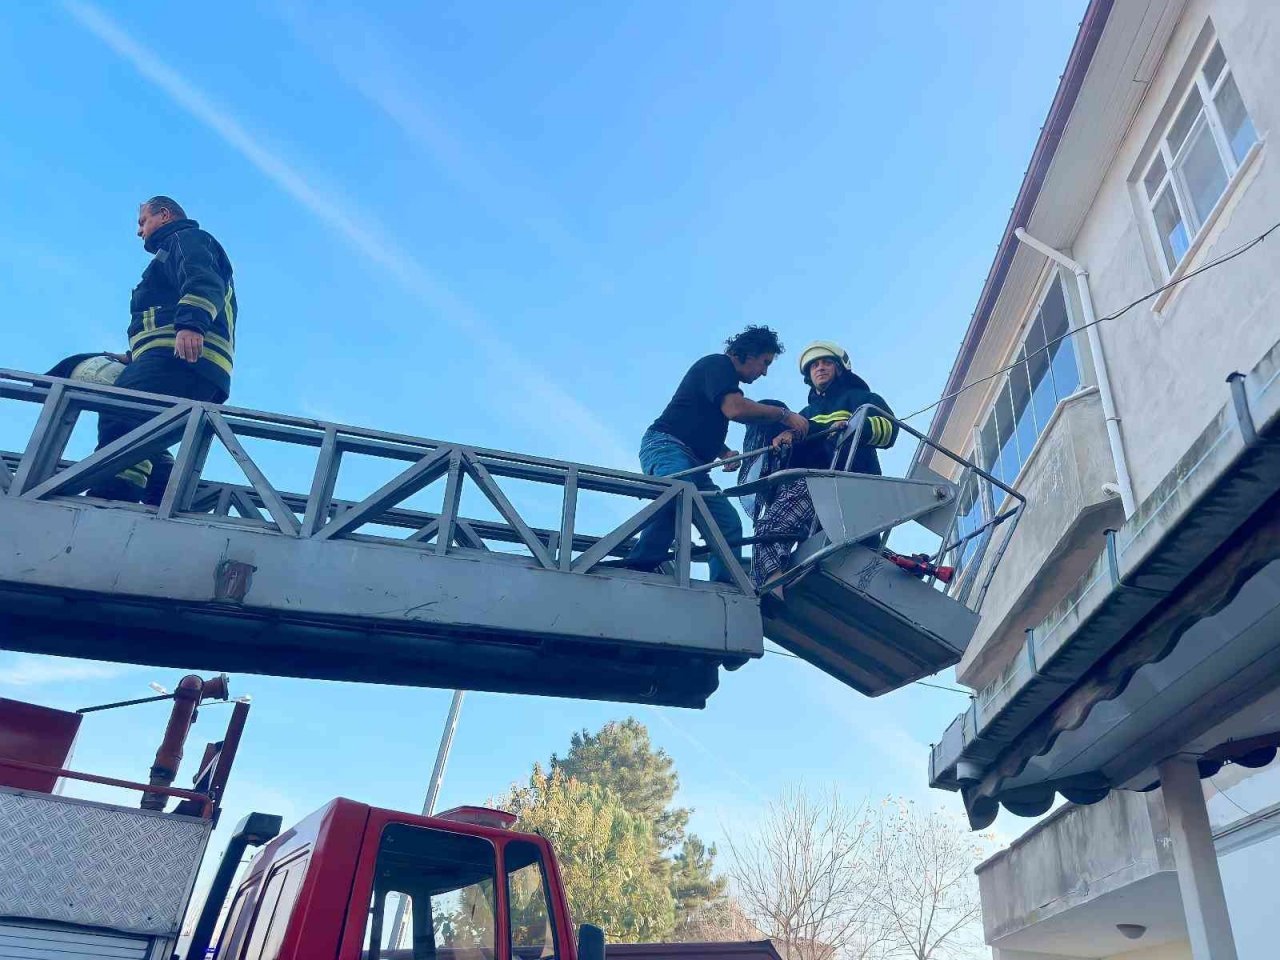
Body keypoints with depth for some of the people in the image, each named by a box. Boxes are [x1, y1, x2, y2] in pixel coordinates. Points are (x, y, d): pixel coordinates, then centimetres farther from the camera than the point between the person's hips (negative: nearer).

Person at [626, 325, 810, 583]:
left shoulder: (725, 378, 27)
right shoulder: (718, 363, -3)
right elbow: (735, 409, -21)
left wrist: (725, 452, 15)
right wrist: (784, 414, -10)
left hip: (693, 463, 11)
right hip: (666, 447, -11)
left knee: (729, 524, 1)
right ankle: (638, 569, -47)